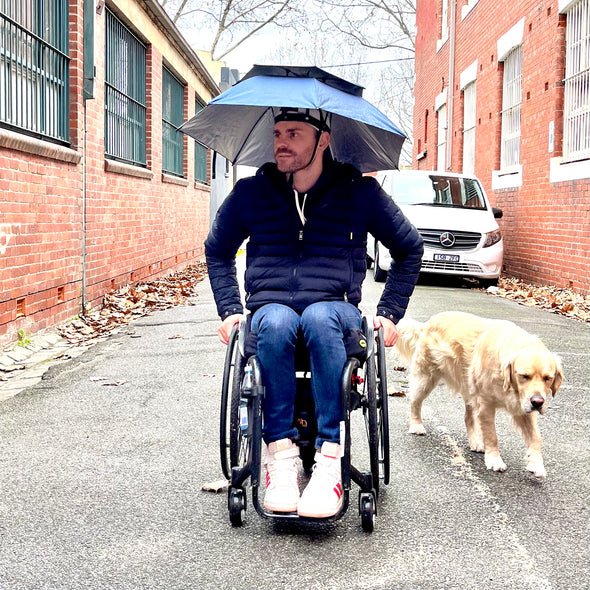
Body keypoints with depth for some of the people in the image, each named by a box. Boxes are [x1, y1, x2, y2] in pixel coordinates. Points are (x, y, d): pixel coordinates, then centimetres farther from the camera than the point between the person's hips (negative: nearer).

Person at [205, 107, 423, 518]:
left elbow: (410, 250, 18)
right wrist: (230, 309, 12)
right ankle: (281, 456, -33)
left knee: (319, 317, -39)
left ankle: (329, 461, -40)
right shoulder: (250, 193, 9)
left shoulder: (359, 192, 6)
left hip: (336, 311, -1)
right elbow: (218, 252, 26)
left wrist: (390, 312, 9)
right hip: (270, 309, 1)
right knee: (275, 321, -37)